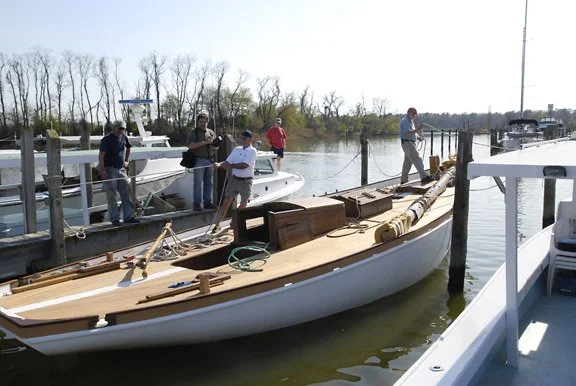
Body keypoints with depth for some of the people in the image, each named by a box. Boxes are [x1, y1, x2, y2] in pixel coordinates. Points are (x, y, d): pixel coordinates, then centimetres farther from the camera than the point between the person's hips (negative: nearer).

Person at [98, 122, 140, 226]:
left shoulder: (124, 137, 9)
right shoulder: (107, 139, -9)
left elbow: (128, 148, 29)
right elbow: (101, 155, -13)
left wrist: (126, 161, 17)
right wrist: (103, 171, -19)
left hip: (121, 169, 6)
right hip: (110, 169, -6)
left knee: (126, 194, 6)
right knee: (111, 196, -1)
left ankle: (128, 217, 12)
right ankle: (114, 219, 4)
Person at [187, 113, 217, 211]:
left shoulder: (210, 132, 14)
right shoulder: (193, 132, 0)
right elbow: (190, 145, -14)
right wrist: (204, 142, -19)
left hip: (210, 160, 5)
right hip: (199, 160, -5)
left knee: (209, 182, 8)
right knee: (198, 183, -4)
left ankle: (208, 202, 15)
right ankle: (197, 204, 0)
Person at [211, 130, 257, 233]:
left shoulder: (252, 151, -8)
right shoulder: (237, 149, 10)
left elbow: (244, 165, -19)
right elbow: (227, 162, 4)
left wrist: (230, 165, -15)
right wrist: (219, 164, -15)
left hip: (246, 181, -4)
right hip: (234, 179, 4)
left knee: (243, 205, -2)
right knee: (226, 202, 0)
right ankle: (217, 224, 4)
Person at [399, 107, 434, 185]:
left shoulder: (410, 121, 19)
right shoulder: (405, 121, -14)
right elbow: (408, 133, -25)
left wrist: (417, 136, 10)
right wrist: (417, 129, -29)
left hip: (411, 143, 11)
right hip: (407, 143, -11)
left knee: (407, 162, 13)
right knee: (417, 159, -19)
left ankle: (403, 180, 19)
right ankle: (424, 177, -27)